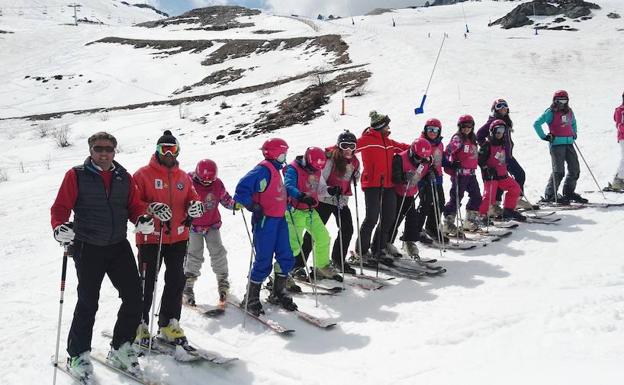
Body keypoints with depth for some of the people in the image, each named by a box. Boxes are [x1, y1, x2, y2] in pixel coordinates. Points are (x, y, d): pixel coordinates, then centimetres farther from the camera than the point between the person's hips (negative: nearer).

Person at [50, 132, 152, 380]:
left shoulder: (124, 178, 9)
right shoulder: (76, 175, -2)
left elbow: (134, 205, 11)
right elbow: (61, 206, -5)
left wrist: (142, 219, -10)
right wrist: (59, 227, -24)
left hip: (119, 247, 4)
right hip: (87, 248, -4)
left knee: (134, 298, 2)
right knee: (88, 303, 0)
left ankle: (121, 349, 21)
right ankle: (77, 356, 18)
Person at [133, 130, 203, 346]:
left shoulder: (183, 177, 13)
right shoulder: (143, 175, -3)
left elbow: (192, 198, 14)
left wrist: (195, 206, -9)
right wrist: (151, 209, -25)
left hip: (178, 237, 5)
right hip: (150, 237, -5)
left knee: (176, 281, 7)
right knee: (147, 282, 1)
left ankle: (169, 324, 19)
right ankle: (139, 325, 15)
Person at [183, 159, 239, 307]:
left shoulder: (217, 183, -4)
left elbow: (225, 199, 9)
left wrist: (235, 204, -10)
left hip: (213, 225, 3)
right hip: (194, 226, -3)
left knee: (218, 252, -1)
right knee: (194, 256, -6)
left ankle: (223, 282, 17)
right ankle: (187, 287, 4)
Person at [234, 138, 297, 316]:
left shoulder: (275, 170, 16)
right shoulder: (263, 170, -15)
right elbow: (242, 189, -24)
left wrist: (288, 204, 23)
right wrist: (254, 207, -23)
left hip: (279, 219, 9)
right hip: (265, 221, -9)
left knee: (286, 258, 9)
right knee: (263, 263, -5)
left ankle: (278, 293, 25)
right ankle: (250, 300, 9)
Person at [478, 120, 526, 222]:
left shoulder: (503, 145, 15)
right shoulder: (487, 145, -8)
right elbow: (480, 159, -12)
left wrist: (505, 170, 21)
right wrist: (487, 169, -21)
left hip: (502, 175, 8)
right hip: (490, 175, -8)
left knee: (515, 188, 8)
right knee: (489, 194, -17)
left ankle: (508, 211, 18)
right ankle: (482, 215, -5)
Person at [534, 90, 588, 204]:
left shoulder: (569, 111, 14)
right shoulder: (550, 112, -6)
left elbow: (573, 123, 34)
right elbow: (536, 124, -10)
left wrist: (574, 134, 20)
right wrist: (544, 137, -12)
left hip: (569, 143, 7)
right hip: (557, 143, -7)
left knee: (575, 169, 8)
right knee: (559, 171, -10)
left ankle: (569, 192, 22)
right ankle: (549, 195, 0)